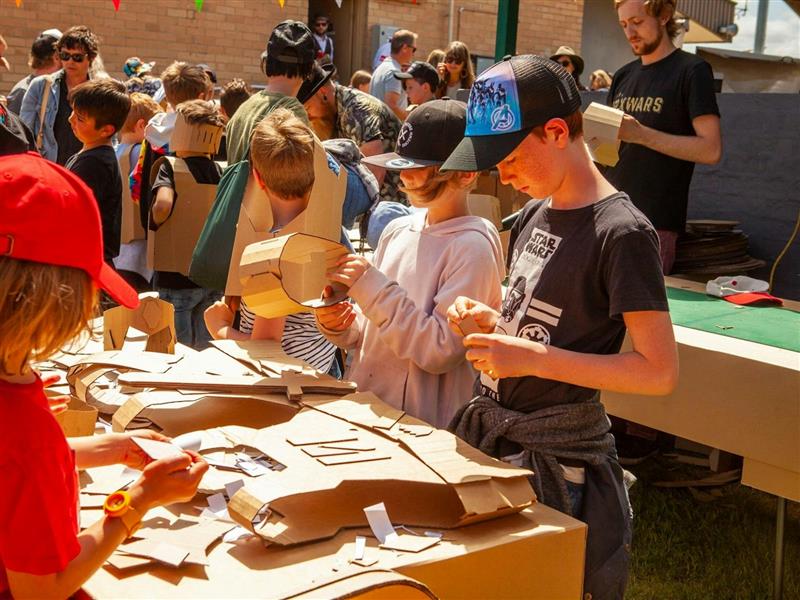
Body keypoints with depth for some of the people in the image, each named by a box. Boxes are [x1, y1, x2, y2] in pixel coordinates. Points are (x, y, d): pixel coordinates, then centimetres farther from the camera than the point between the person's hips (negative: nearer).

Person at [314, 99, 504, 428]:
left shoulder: (472, 246, -11)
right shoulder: (398, 230, 7)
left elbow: (441, 352, -17)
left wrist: (373, 288, -19)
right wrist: (342, 326, -3)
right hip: (362, 408, 6)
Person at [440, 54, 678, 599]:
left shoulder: (622, 232, -17)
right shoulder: (534, 216, 8)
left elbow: (660, 372, -19)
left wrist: (535, 358, -24)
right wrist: (490, 320, -2)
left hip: (553, 455, -8)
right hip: (488, 430, 8)